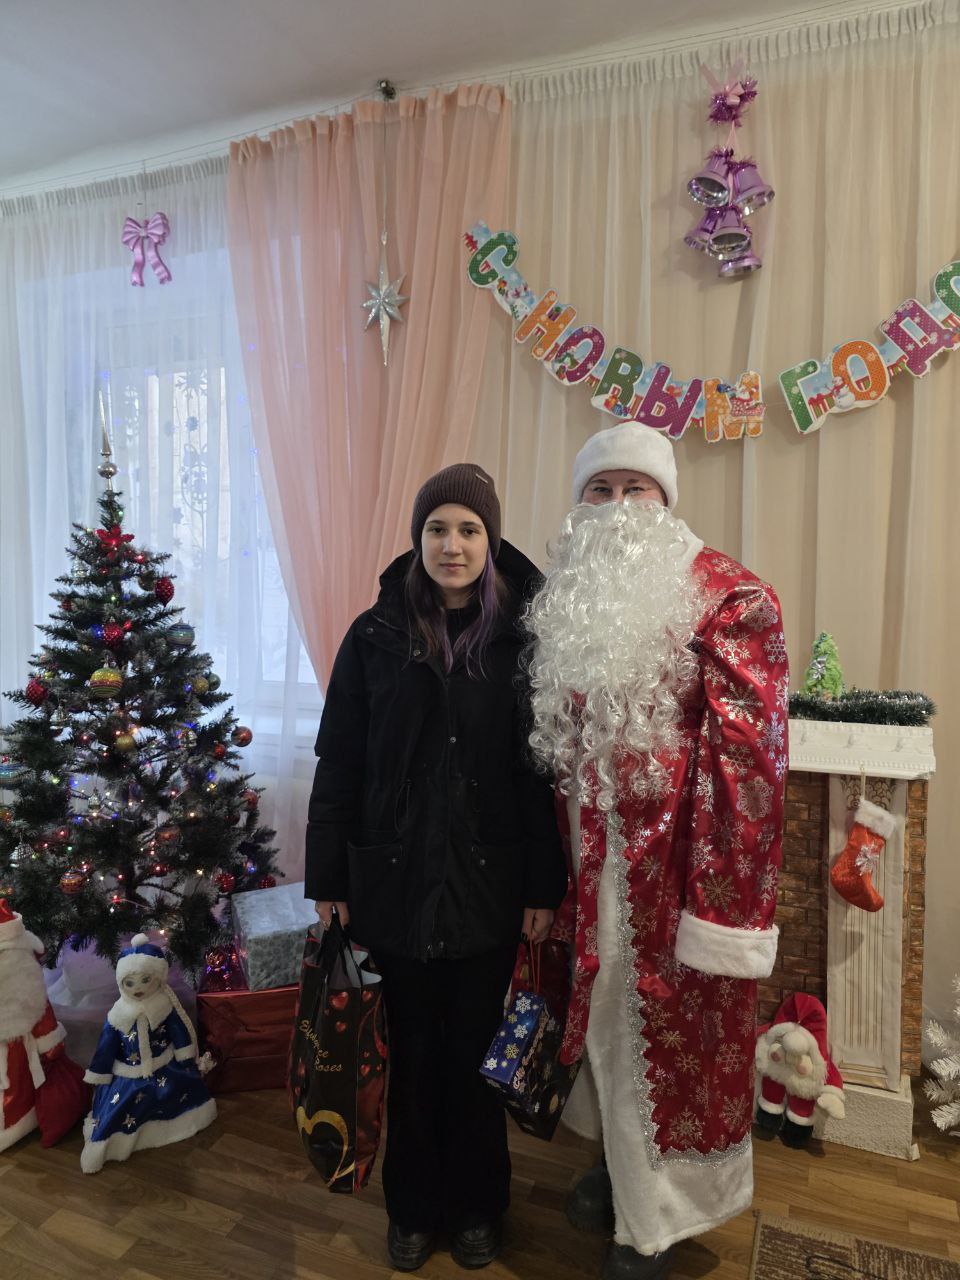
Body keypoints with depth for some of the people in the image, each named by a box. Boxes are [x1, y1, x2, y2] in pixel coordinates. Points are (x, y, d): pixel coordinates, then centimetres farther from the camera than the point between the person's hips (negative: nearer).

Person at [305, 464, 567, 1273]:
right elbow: (338, 766, 0)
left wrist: (544, 886, -5)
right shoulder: (376, 636, -3)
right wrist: (329, 880, 0)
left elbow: (542, 771, -5)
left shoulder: (521, 637, -5)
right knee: (412, 1052, 16)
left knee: (476, 1051, 16)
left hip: (488, 885, 0)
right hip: (396, 881, 1)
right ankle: (414, 1205, 41)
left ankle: (477, 1205, 41)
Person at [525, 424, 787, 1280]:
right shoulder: (572, 602, 7)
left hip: (678, 865, -5)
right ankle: (623, 1165, 48)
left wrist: (721, 907, -18)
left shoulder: (731, 599, -12)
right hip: (594, 863, 5)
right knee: (609, 1015, 21)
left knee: (677, 1031, 12)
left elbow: (747, 757, -16)